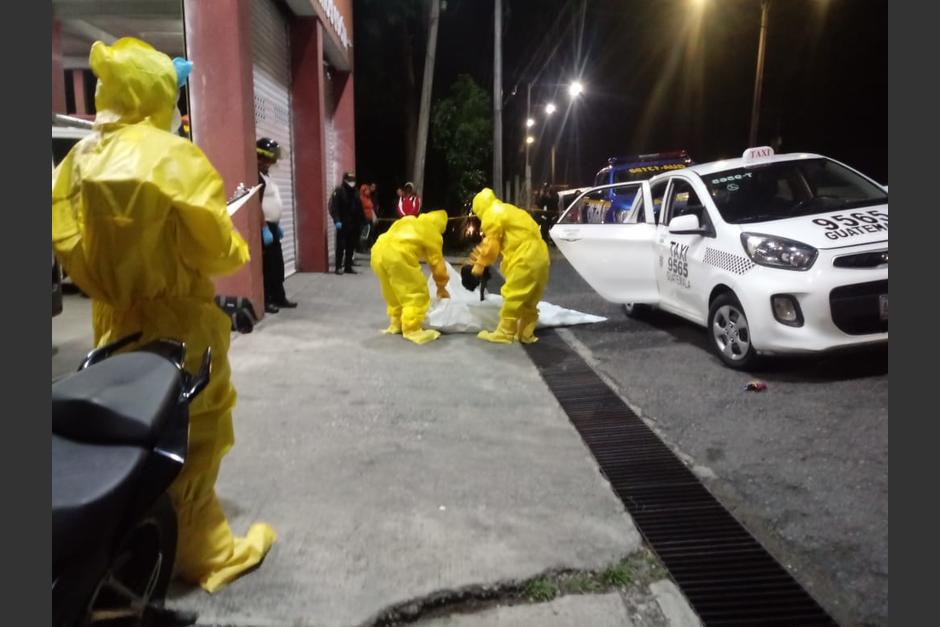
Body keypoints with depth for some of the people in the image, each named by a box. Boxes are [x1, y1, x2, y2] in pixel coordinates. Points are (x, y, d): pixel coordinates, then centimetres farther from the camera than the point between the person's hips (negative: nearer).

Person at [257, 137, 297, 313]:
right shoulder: (256, 177, -16)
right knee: (266, 266, -6)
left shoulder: (266, 175, 17)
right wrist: (265, 228, -25)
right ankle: (264, 301, 0)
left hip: (272, 226, 10)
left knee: (278, 265, 14)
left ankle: (279, 297, 22)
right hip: (264, 228, -10)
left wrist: (277, 225, 22)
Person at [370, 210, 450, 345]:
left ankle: (396, 323, 35)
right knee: (416, 293, 5)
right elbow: (437, 264, 17)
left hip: (378, 251, 8)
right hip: (398, 256, -8)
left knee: (393, 292, 24)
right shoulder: (433, 235, 14)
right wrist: (441, 287, 30)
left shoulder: (408, 220, 33)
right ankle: (412, 330, 6)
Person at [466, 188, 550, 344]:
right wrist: (484, 258, 25)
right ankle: (526, 333, 19)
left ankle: (504, 333, 3)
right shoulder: (508, 210, 27)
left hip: (524, 259, -10)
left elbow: (492, 245, -4)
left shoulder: (491, 215, -3)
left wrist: (480, 264, 8)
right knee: (530, 300, 14)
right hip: (539, 256, 10)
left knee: (512, 297, -3)